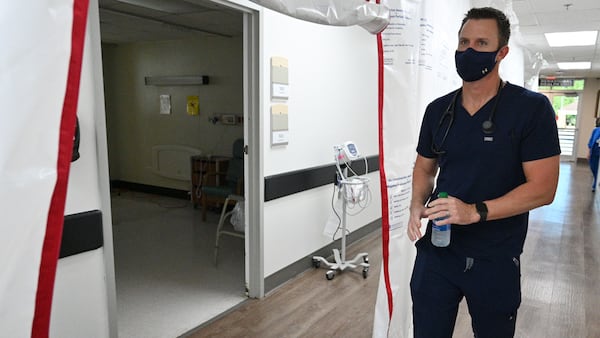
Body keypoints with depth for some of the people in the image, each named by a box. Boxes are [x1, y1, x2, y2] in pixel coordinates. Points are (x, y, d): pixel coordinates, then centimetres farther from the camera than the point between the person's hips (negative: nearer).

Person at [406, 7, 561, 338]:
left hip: (496, 260, -3)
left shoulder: (532, 108, -10)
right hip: (436, 251, 3)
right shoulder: (438, 109, 3)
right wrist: (417, 206, -7)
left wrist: (476, 211, -25)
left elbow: (543, 187, -13)